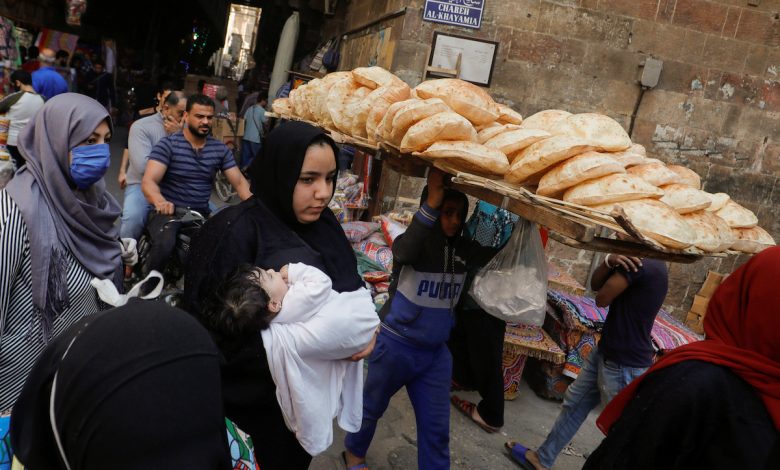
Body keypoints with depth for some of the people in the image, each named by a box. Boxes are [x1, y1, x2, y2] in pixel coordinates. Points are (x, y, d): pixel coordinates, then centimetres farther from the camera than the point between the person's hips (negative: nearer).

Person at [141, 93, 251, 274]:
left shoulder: (220, 149, 6)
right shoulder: (168, 144, -7)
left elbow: (240, 182, 1)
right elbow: (148, 181, -17)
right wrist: (160, 201, -41)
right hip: (169, 211, -4)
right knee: (164, 244, -34)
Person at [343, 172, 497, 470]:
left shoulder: (463, 250, -3)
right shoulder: (410, 243, -19)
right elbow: (405, 251, -42)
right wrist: (431, 202, -51)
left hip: (435, 352, 4)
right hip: (395, 345, -4)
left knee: (436, 427, 10)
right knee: (372, 406, 19)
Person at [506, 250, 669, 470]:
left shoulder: (643, 266, -26)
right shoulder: (635, 260, 5)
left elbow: (601, 299, -18)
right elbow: (595, 284, 3)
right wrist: (610, 261, -17)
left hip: (625, 366, -10)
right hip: (606, 351, 10)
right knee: (574, 404, 19)